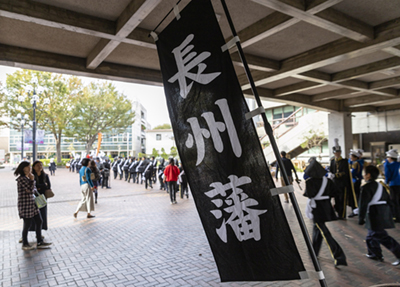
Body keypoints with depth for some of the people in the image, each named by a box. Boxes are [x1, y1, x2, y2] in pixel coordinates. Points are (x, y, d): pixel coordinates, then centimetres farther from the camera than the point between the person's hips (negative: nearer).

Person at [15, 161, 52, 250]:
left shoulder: (28, 177, 12)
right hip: (25, 205, -9)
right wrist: (32, 179, -14)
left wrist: (33, 190, -5)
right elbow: (30, 189, -22)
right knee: (27, 224, 3)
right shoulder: (21, 179, -16)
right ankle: (25, 244, 21)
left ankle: (40, 242, 17)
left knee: (39, 221, 9)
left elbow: (34, 189, 17)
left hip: (32, 203, 9)